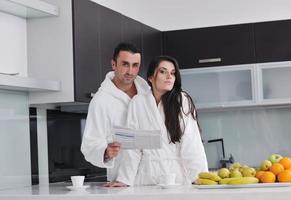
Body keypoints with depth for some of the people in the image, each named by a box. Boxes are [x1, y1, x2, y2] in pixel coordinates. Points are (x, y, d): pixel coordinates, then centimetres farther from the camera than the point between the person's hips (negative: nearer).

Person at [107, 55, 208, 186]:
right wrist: (124, 179, 0)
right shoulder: (137, 102, 6)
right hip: (147, 177, 1)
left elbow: (191, 142, -5)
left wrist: (201, 177, -15)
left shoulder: (182, 101, 1)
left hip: (178, 175, -1)